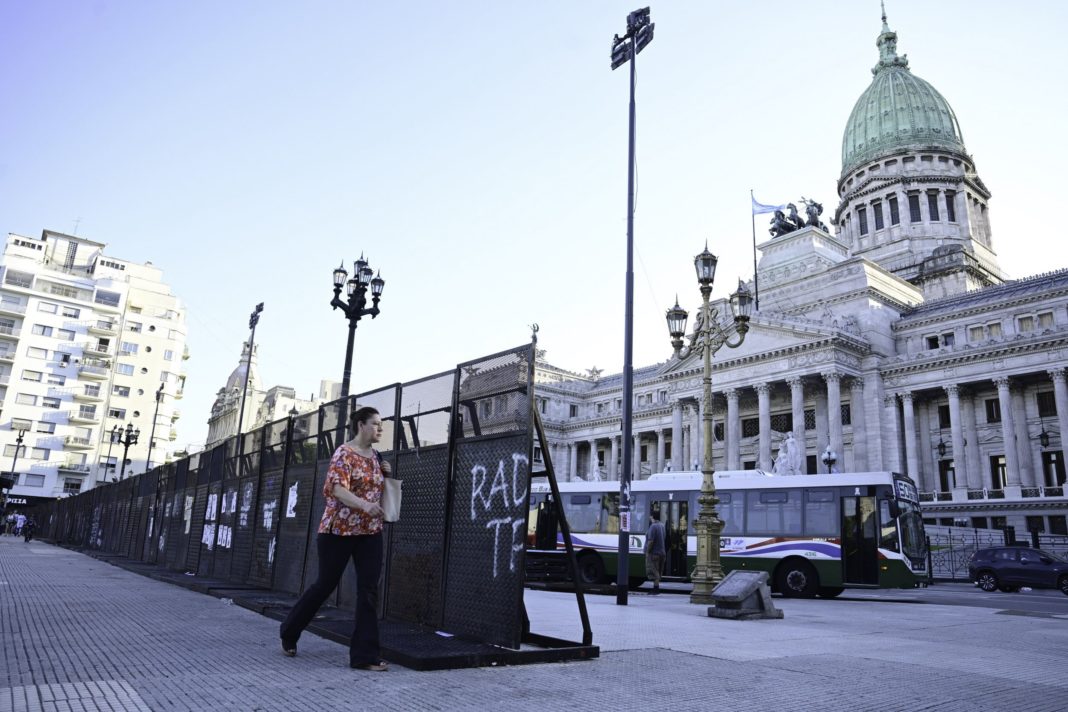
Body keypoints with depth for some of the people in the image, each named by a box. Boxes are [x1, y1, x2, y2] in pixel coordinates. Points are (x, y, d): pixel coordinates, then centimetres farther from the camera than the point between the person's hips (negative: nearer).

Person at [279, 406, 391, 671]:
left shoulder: (375, 457, 11)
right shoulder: (344, 453, -10)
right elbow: (338, 489, -24)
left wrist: (385, 476, 4)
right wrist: (364, 505, -39)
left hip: (370, 532, 6)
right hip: (338, 529, -6)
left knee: (369, 591, -1)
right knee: (326, 584, 7)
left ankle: (365, 655, 3)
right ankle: (289, 632, 32)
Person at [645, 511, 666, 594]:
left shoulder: (653, 526, -17)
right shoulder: (662, 526, 11)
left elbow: (651, 541, -22)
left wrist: (647, 551, -15)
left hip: (654, 552, -9)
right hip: (662, 552, 9)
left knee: (653, 572, -6)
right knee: (657, 572, 13)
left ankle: (656, 588, -9)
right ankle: (656, 588, 17)